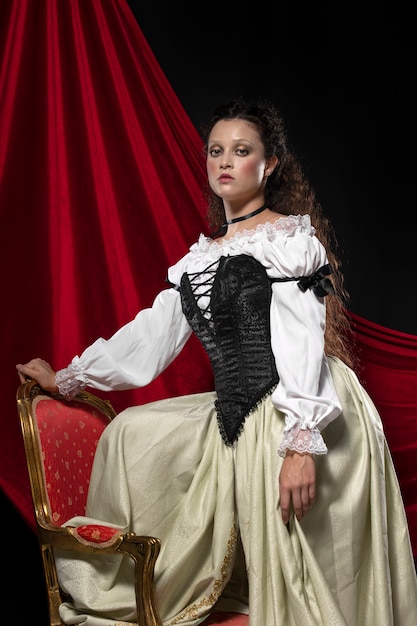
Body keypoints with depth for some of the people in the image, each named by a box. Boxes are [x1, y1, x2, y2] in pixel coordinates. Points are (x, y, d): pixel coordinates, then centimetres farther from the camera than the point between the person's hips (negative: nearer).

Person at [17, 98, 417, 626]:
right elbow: (154, 330, 17)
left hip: (296, 416, -8)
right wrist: (66, 378, 20)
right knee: (133, 432, 10)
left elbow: (301, 343, -16)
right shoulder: (204, 254, 16)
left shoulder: (288, 236, -6)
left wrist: (300, 442, -26)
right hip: (239, 419, 8)